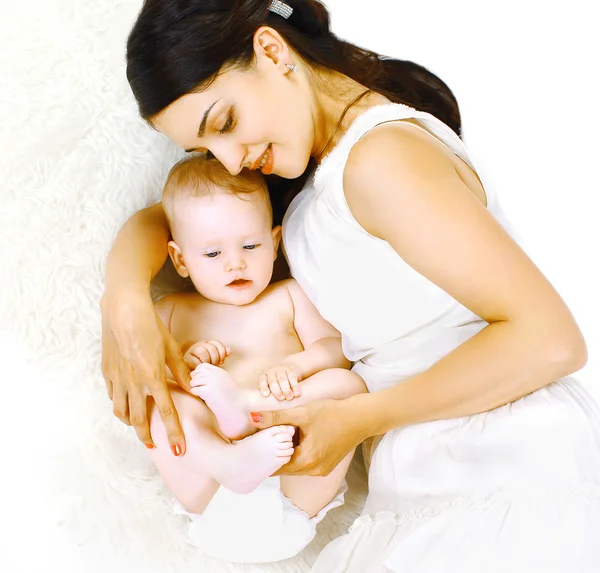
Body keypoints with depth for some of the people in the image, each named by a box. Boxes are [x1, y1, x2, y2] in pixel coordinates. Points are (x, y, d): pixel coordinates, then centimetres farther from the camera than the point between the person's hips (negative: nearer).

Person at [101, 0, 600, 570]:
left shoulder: (381, 158, -17)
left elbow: (550, 340, -22)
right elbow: (158, 220, 13)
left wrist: (359, 418, -16)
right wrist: (123, 301, -9)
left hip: (518, 484, -8)